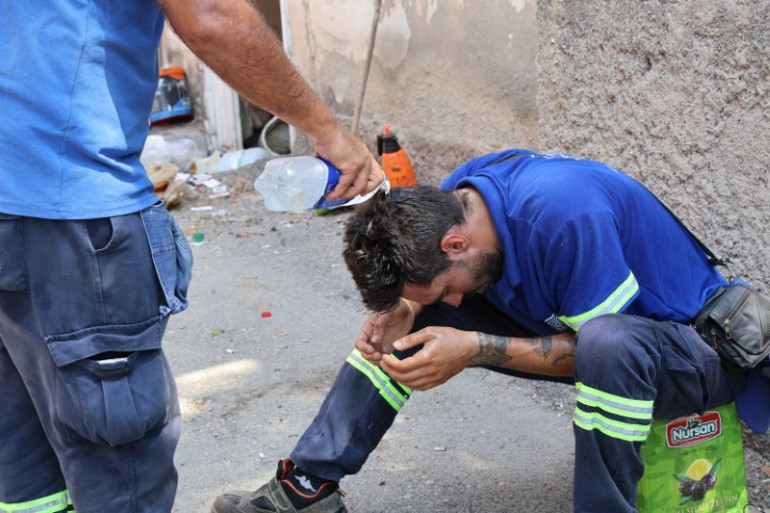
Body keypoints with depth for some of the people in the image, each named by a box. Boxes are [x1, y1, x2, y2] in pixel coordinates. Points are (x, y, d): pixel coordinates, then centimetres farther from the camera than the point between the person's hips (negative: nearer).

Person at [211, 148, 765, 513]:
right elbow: (433, 292, 6)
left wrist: (477, 348, -32)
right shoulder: (449, 200, -12)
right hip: (574, 332, 7)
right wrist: (407, 314, -16)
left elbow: (593, 346, -26)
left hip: (695, 348, -7)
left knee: (607, 343, -44)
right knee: (401, 301, -1)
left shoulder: (563, 214, -35)